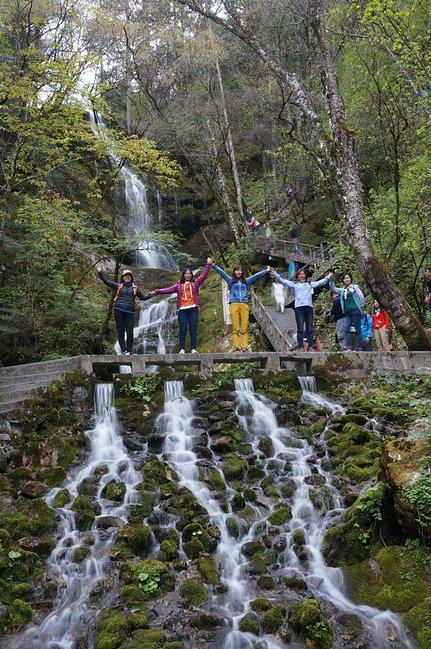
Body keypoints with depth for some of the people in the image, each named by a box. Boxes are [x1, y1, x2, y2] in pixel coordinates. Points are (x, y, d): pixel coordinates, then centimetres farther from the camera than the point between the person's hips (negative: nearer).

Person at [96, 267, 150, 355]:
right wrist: (100, 272, 2)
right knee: (121, 332, -4)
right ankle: (124, 351, -6)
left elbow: (143, 297, 21)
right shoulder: (118, 286, 15)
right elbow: (107, 281, 10)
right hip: (119, 310, -1)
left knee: (130, 333, -7)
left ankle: (129, 352, -1)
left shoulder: (135, 288, 19)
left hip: (130, 312, 1)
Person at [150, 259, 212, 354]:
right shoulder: (178, 285, 15)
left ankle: (194, 349, -1)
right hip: (182, 310, 0)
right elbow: (168, 290, 8)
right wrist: (156, 291, 0)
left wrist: (208, 265, 1)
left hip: (193, 308, 0)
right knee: (183, 330, -5)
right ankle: (182, 349, -7)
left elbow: (204, 275, 10)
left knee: (193, 329, -1)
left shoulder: (195, 283, 15)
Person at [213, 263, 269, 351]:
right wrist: (214, 266, -6)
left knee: (245, 327, -5)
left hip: (244, 305, 2)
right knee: (235, 328, -7)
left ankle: (245, 346, -7)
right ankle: (236, 347, -9)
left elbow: (256, 275, 17)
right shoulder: (230, 280, 15)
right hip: (234, 304, -2)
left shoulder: (246, 281, 20)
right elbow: (222, 272, 5)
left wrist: (266, 270, 11)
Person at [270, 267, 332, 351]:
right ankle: (301, 347, -6)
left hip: (309, 308, 3)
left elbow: (321, 282, 26)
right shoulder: (294, 284, 13)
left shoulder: (310, 284, 22)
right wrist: (275, 275, -7)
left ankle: (311, 346, 3)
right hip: (299, 308, -3)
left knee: (310, 329, 2)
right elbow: (283, 281, 4)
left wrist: (328, 277, 21)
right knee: (300, 329, -5)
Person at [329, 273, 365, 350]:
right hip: (347, 312, 5)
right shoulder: (342, 290, 19)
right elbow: (333, 289, 13)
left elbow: (361, 297, 0)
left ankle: (359, 347, -9)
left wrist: (361, 308, -2)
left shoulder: (355, 287, 6)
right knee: (348, 329, -3)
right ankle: (349, 347, -6)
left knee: (357, 328, -8)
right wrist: (331, 280, 1)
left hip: (355, 310, -5)